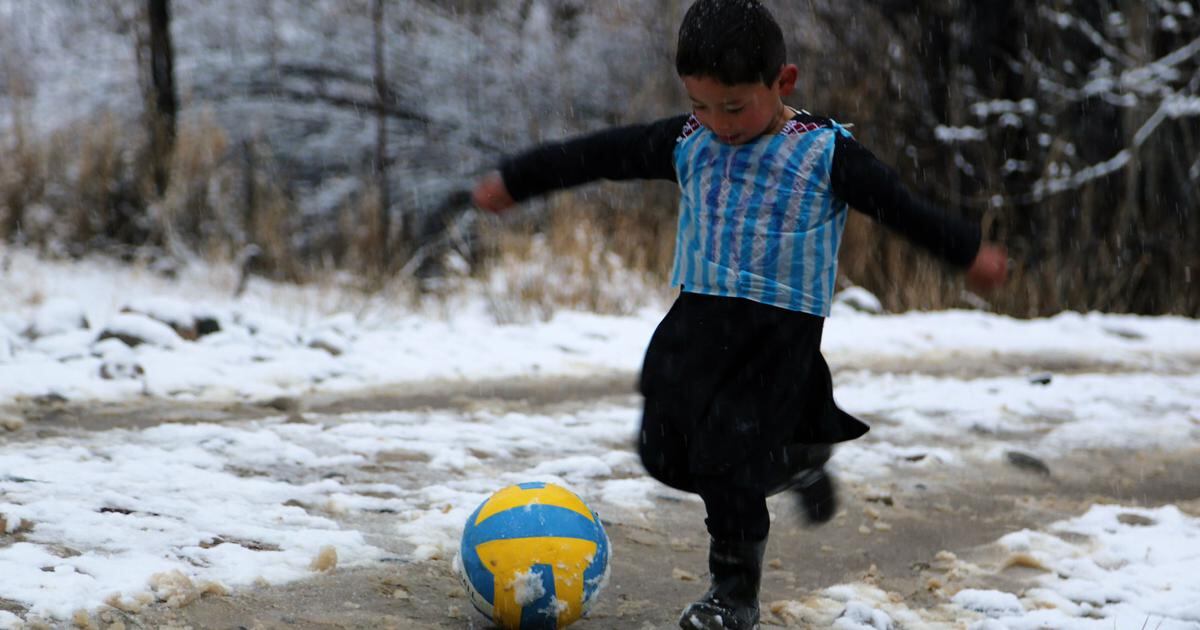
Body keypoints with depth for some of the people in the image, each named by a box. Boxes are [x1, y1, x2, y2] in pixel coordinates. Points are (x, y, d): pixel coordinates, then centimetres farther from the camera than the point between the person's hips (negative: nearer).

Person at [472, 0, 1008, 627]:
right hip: (698, 317, 5)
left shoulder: (825, 153, -7)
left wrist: (968, 250, 9)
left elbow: (902, 207, 2)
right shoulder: (686, 143, 3)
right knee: (666, 453, 7)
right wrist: (515, 179, 18)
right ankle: (796, 462, 29)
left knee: (731, 462, -10)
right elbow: (597, 154, 11)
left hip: (780, 332, -5)